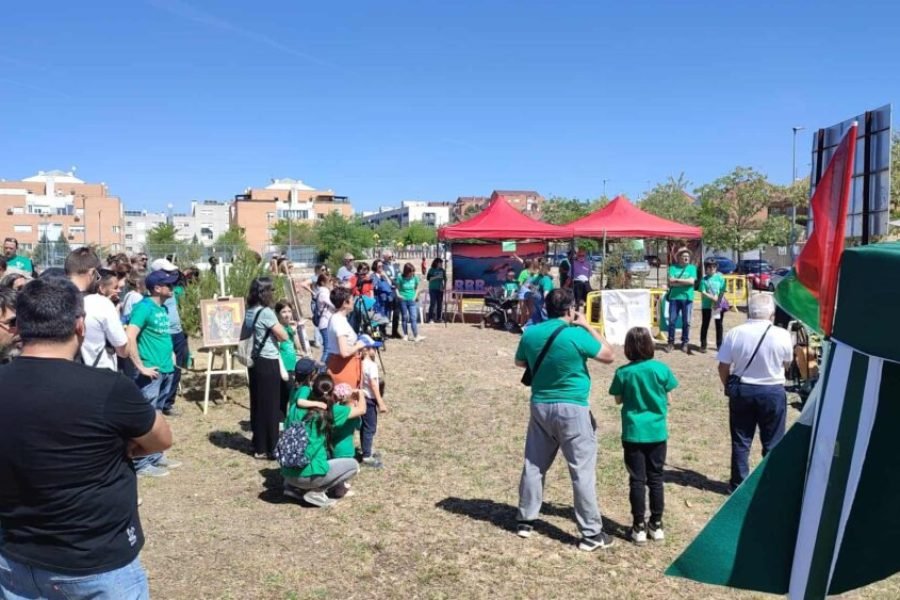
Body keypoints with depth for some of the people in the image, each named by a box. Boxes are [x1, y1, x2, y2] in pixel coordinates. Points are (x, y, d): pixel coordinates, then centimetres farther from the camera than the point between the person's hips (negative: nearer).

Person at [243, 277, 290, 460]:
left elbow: (243, 336, 18)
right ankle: (267, 449, 8)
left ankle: (259, 445, 25)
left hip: (255, 361, 9)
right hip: (268, 363, -9)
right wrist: (277, 326, 1)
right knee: (270, 405, 0)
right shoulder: (266, 312, -18)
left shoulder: (250, 311, 9)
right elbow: (284, 336, -16)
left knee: (257, 404, 15)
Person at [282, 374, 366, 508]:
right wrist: (360, 394, 31)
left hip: (287, 473, 6)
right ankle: (316, 492, -1)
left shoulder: (297, 408, 5)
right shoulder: (333, 411, -6)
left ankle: (293, 487, 14)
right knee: (353, 465, 13)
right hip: (308, 475, -6)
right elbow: (362, 409, 9)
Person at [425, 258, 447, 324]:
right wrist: (436, 277, -18)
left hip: (440, 289, 4)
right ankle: (429, 318, -6)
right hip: (433, 289, -4)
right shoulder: (431, 270, -2)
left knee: (440, 304, 2)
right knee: (432, 303, -10)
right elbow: (428, 278, -9)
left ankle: (438, 318, 8)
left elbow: (445, 279, 14)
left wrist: (444, 286, 1)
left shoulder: (443, 270, 8)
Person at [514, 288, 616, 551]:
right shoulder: (576, 335, -16)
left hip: (540, 406, 5)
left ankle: (525, 520, 27)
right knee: (582, 471, 3)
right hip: (572, 409, -5)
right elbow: (609, 356, -3)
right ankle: (591, 533, 9)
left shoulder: (530, 333, 0)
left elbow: (520, 362, 17)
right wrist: (588, 326, 2)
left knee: (534, 465, 16)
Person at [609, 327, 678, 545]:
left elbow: (618, 400, 3)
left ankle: (639, 527, 11)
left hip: (633, 433, -1)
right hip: (657, 432, 1)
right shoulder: (661, 369, -8)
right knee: (655, 479, 11)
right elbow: (669, 399, 1)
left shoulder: (623, 372, -9)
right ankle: (656, 525, 20)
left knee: (637, 480, 6)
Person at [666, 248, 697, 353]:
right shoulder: (673, 268, 7)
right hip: (674, 297, 0)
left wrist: (677, 280, -7)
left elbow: (692, 281, -7)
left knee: (686, 322, 2)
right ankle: (671, 342, 9)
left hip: (687, 298, 0)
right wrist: (685, 282, -9)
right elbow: (671, 282, -6)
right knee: (672, 321, 1)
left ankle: (685, 343, 12)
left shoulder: (692, 268, 8)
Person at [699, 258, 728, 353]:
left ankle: (719, 344, 19)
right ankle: (703, 345, 10)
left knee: (719, 325, 8)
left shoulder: (720, 278, 2)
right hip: (707, 305, -1)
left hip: (719, 305, 1)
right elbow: (703, 293, -7)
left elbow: (722, 291, 0)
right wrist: (712, 297, -20)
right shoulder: (704, 279, 0)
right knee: (705, 324, 4)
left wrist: (718, 300, -14)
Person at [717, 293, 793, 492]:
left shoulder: (734, 333, -11)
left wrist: (729, 387, 11)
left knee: (740, 441, 12)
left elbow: (723, 367, -6)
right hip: (773, 392, -1)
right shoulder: (782, 335, -13)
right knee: (772, 443, 12)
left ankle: (739, 484, 22)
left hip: (742, 391, 1)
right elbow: (786, 364, 4)